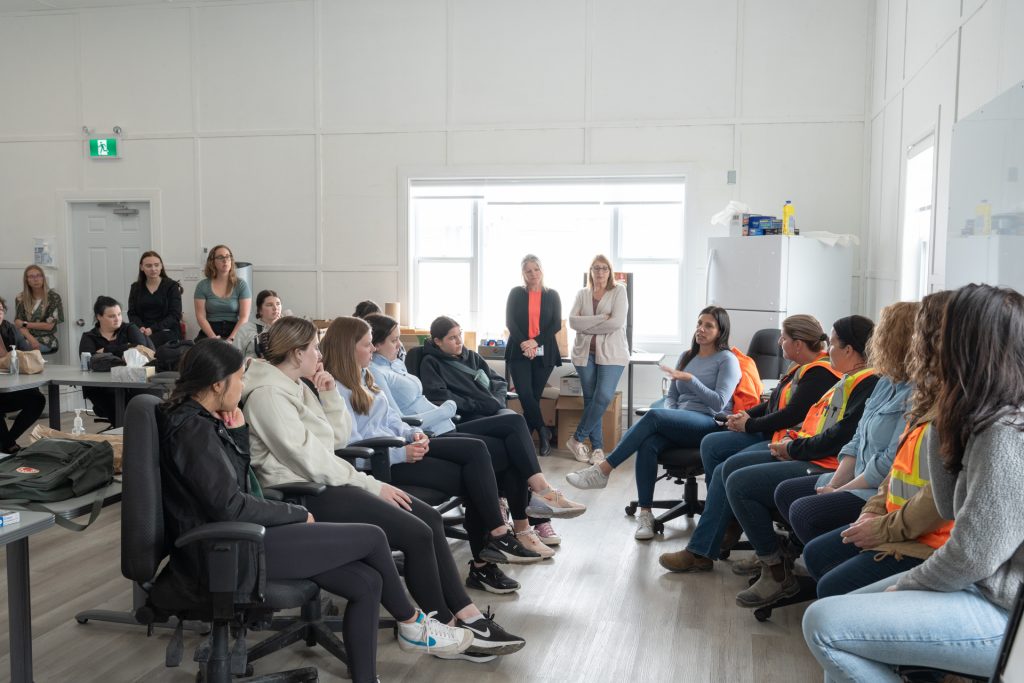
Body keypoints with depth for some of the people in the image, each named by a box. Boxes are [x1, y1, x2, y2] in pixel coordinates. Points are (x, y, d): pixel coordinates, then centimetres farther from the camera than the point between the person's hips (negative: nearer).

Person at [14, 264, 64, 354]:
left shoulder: (53, 297, -2)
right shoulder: (21, 298, 9)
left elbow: (49, 325, -5)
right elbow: (18, 322, 1)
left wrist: (25, 324, -4)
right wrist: (30, 337, -18)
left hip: (47, 341, -3)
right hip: (27, 339, 3)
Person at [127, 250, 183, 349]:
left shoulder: (172, 286, 5)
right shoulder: (136, 287, 16)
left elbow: (175, 315, -3)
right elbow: (132, 313, 9)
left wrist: (153, 329, -15)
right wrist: (140, 327, -13)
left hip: (167, 331, -3)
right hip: (143, 332, 3)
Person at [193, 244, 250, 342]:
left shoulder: (241, 285, 7)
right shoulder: (202, 286, 9)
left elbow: (244, 317, -1)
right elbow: (200, 316, 3)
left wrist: (231, 339, -15)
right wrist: (214, 337, -13)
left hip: (235, 332, -1)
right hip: (209, 333, 1)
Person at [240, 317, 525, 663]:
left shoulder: (297, 386, 14)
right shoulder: (268, 394, -16)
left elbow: (338, 438, 17)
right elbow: (309, 460, -21)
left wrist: (330, 395, 2)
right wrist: (371, 485, -17)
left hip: (324, 482, 10)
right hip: (304, 495, -10)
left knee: (430, 518, -2)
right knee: (416, 533, -17)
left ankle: (466, 616, -1)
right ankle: (446, 630, -2)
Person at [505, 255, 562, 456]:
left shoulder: (552, 295, 9)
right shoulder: (516, 293, 8)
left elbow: (557, 324, 2)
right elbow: (510, 321, 1)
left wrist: (535, 341, -12)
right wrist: (523, 343, -15)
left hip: (544, 353, 1)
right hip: (519, 352, -1)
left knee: (535, 396, 0)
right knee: (525, 395, -14)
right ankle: (543, 432, -1)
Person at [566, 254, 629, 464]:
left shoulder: (619, 291, 3)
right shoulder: (582, 294, 11)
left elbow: (617, 321, -11)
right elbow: (572, 321, -4)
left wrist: (588, 326, -7)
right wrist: (601, 318, -13)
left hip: (611, 353, -3)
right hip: (585, 352, 3)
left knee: (604, 397, -15)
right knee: (590, 399, 3)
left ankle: (577, 439, -1)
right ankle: (597, 446, 10)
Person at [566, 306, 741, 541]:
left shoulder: (727, 360, 4)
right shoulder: (687, 356, 23)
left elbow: (719, 402, -8)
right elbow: (672, 396, 23)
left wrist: (689, 378, -17)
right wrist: (668, 417, 0)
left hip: (709, 424, -5)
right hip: (680, 426, 5)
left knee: (654, 416, -33)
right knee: (648, 444, -30)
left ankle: (602, 470, -31)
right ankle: (645, 514, -28)